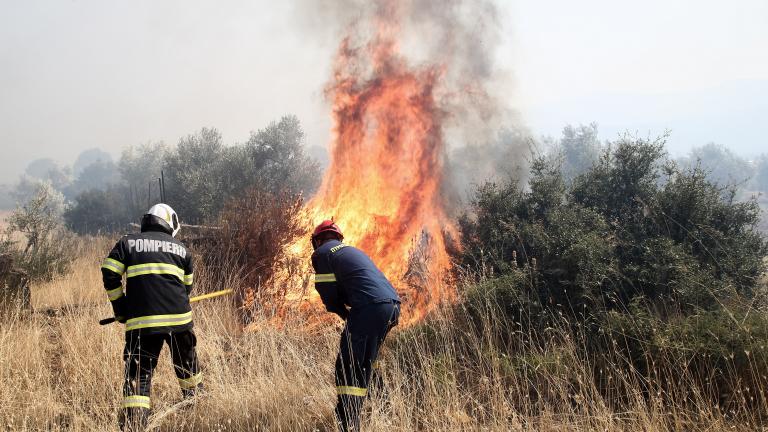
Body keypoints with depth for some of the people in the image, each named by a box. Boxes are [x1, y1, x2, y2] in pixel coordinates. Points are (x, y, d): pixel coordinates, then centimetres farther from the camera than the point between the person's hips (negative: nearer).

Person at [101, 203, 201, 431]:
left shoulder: (127, 243, 10)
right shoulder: (182, 250, 16)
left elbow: (110, 275, 1)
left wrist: (120, 308, 10)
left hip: (142, 320, -2)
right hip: (179, 318, 2)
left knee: (139, 374, -1)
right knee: (187, 362, 25)